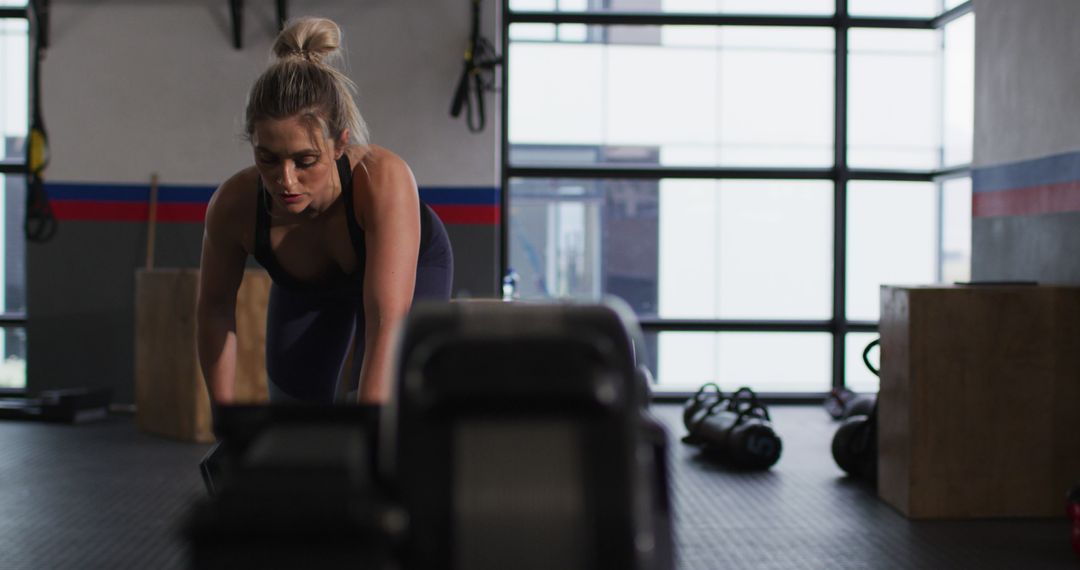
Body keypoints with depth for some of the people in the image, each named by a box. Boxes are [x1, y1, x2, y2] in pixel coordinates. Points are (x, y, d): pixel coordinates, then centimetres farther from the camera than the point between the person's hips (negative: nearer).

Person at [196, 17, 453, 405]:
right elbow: (215, 307, -15)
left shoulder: (384, 181, -46)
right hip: (306, 286, 3)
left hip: (410, 267, -3)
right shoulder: (233, 206, -35)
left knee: (382, 396, -19)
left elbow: (387, 323, -52)